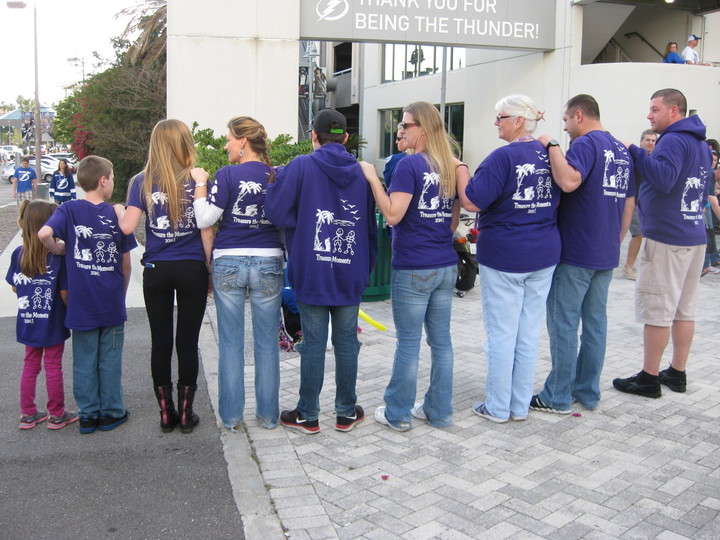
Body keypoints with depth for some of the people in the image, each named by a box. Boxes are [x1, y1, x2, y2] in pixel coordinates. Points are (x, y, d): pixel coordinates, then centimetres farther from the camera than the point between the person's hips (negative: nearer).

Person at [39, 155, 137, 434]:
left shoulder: (69, 210, -5)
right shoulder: (116, 214, -4)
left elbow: (44, 233, -25)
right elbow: (126, 264, 1)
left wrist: (58, 249, -3)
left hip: (81, 303, 1)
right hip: (112, 303, 0)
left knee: (84, 361, 11)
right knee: (110, 360, 11)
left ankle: (88, 415, 19)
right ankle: (111, 413, 20)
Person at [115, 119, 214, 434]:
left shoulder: (142, 183, -2)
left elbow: (128, 226, -10)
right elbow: (206, 232, -7)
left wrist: (118, 210, 12)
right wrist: (210, 268, 3)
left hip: (156, 271, 1)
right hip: (192, 269, -1)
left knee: (160, 342, 11)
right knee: (187, 342, 7)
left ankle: (166, 414, 18)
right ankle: (186, 414, 15)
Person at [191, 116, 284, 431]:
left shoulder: (227, 175, -8)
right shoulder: (278, 176, 2)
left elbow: (205, 219, -7)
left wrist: (200, 183, 2)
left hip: (229, 263, -2)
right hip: (269, 263, 2)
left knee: (231, 342, 8)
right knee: (267, 342, 10)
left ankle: (231, 416, 16)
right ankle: (268, 414, 18)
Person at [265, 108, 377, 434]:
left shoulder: (300, 167, -6)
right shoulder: (362, 173, 6)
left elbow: (276, 212, -13)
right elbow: (371, 227, 10)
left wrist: (304, 223, 5)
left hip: (311, 273, -3)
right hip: (351, 274, 3)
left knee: (314, 343, 5)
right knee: (347, 342, 11)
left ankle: (308, 415, 16)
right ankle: (346, 412, 22)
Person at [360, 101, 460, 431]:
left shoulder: (410, 165, -13)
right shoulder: (453, 167, 9)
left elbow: (393, 215, -18)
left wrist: (372, 178, -13)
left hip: (413, 268, -7)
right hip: (446, 266, 7)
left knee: (408, 342, 3)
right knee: (441, 339, 12)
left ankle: (397, 414, 15)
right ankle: (439, 411, 23)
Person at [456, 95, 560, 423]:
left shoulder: (504, 157, -15)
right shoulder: (549, 155, 6)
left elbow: (472, 202, -18)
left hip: (504, 256, -6)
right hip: (544, 255, 7)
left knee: (501, 334, 4)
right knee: (529, 333, 12)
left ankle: (497, 408, 15)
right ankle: (521, 406, 22)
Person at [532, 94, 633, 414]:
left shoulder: (586, 143, -12)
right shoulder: (622, 150, 14)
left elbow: (569, 181, -32)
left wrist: (551, 147, -19)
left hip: (575, 253, -8)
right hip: (607, 254, 8)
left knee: (563, 324, -1)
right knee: (595, 321, 12)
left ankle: (558, 397, 6)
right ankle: (588, 393, 20)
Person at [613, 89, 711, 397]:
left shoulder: (674, 140, -13)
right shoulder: (701, 144, 18)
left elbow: (664, 180, -29)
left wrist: (634, 151, -23)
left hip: (665, 239, -9)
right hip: (695, 236, 10)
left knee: (656, 310, -3)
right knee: (684, 308, 13)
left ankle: (649, 379, 3)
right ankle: (677, 374, 21)